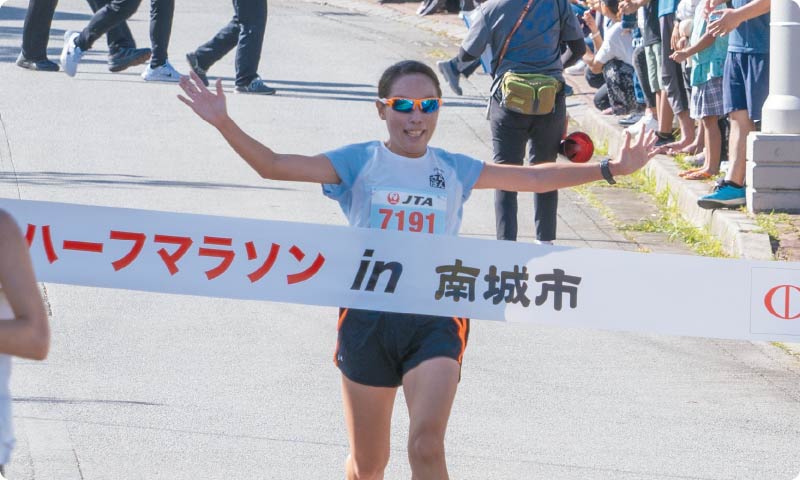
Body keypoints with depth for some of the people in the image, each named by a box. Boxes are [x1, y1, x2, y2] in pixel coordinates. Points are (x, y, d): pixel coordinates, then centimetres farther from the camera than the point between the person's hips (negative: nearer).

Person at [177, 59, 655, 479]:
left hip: (436, 319, 0)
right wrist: (223, 123, -21)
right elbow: (275, 165, -8)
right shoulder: (358, 163, 0)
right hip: (369, 317, 0)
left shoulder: (454, 170, 7)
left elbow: (534, 178, 14)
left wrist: (611, 168, 12)